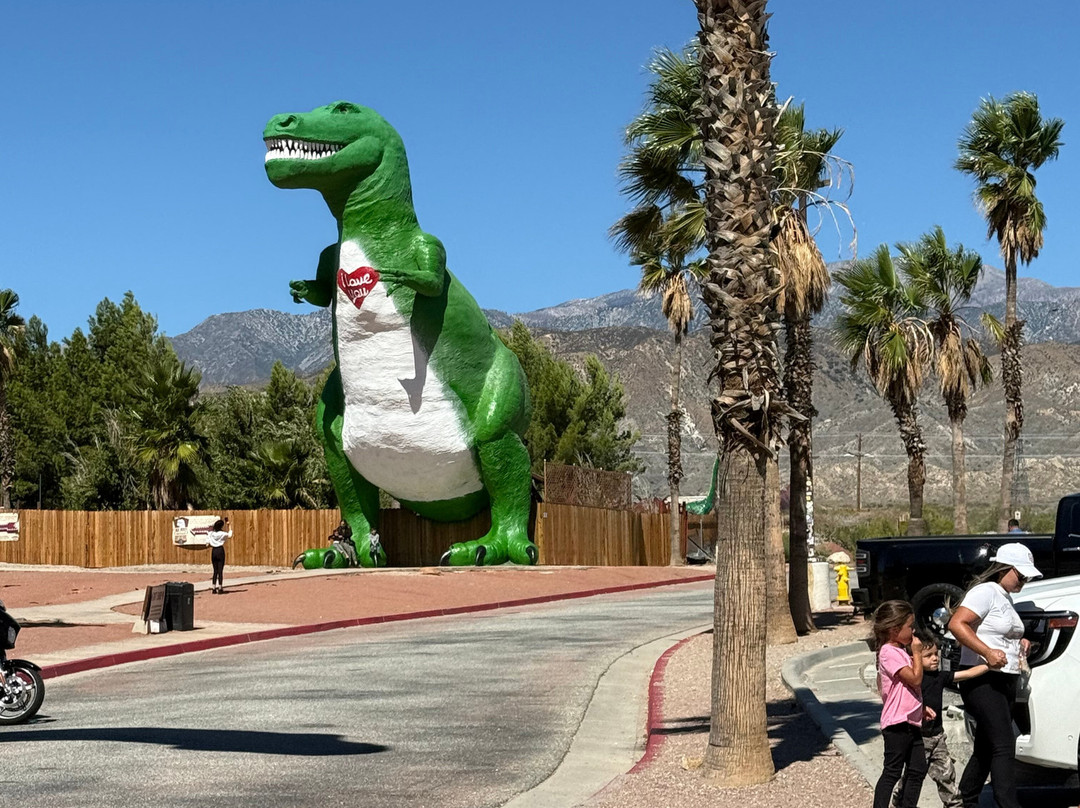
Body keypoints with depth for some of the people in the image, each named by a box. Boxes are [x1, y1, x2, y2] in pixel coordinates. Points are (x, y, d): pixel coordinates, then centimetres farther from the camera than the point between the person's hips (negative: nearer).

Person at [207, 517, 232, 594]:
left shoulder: (211, 533, 0)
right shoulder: (223, 533, -9)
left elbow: (208, 542, 0)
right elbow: (230, 535, 9)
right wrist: (229, 526, 17)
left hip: (213, 551, 4)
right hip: (220, 550, -4)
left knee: (215, 570, 11)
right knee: (220, 570, 0)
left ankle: (214, 588, 11)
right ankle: (220, 589, -1)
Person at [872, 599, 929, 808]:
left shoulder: (899, 652, 19)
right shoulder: (889, 652, -14)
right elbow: (915, 678, -19)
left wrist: (920, 707, 18)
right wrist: (917, 653, -9)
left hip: (911, 722, 10)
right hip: (897, 722, -10)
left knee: (917, 770, 10)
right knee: (892, 771, -8)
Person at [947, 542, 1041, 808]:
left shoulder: (1006, 597, 18)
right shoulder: (985, 592, -12)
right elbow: (956, 624, -23)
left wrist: (1019, 642, 12)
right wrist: (988, 653, -29)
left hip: (1005, 682, 10)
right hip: (983, 681, -10)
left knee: (985, 749, 13)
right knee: (1004, 747, -16)